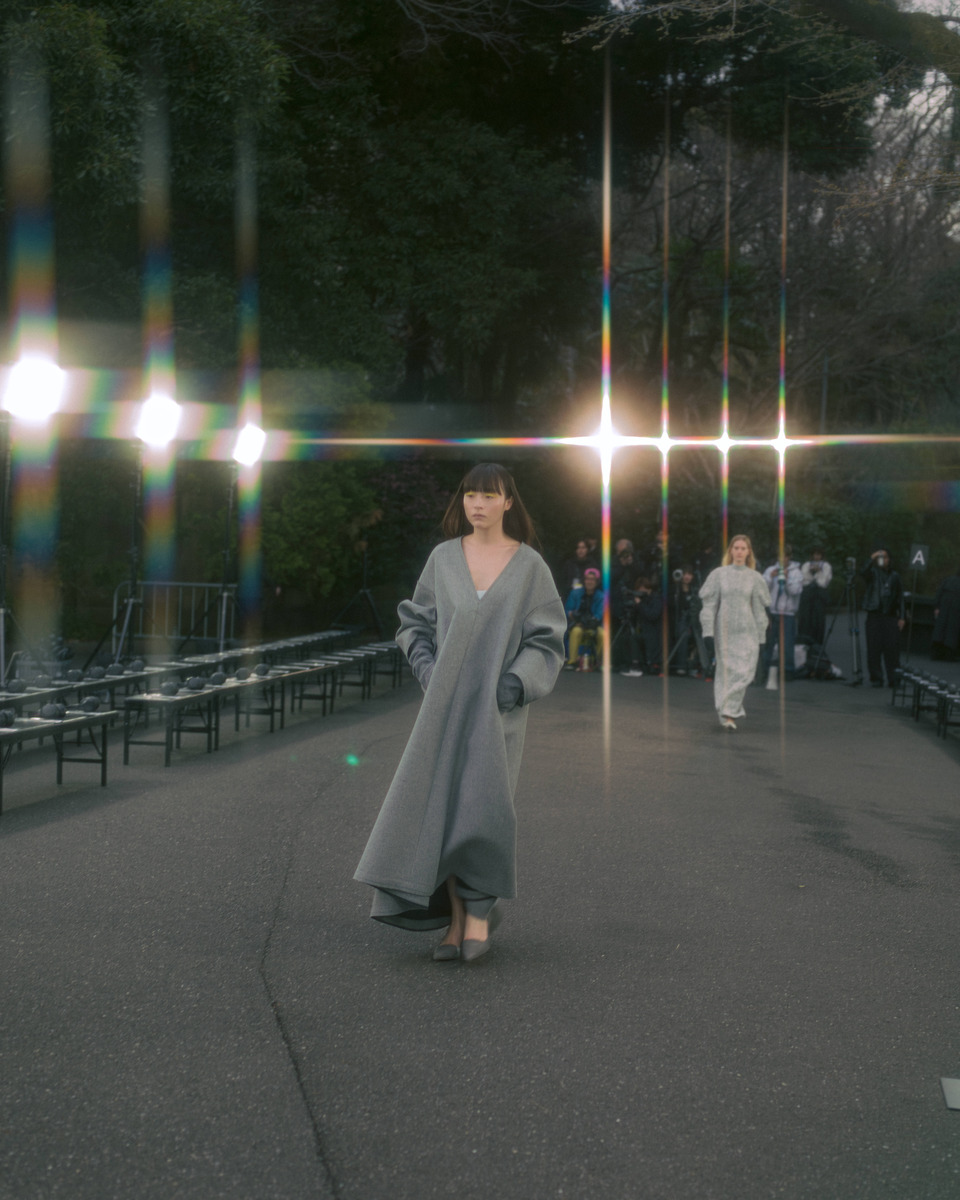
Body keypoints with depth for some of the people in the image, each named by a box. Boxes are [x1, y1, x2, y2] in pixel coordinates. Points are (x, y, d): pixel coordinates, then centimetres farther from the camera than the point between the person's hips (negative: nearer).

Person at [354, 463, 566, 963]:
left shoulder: (530, 565, -1)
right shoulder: (443, 558, 5)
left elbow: (546, 641, -1)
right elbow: (415, 622, 12)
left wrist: (516, 683, -16)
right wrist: (425, 666, -6)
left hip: (498, 703, -2)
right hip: (447, 701, 2)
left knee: (482, 806, -14)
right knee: (443, 805, -5)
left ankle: (479, 909, 5)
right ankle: (456, 920, 5)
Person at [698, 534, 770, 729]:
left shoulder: (754, 578, 6)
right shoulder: (718, 575, 2)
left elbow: (759, 610, 10)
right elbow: (709, 605, 0)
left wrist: (761, 639, 8)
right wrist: (708, 633, -8)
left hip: (747, 633, 1)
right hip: (724, 632, -1)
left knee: (744, 673, -10)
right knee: (725, 673, 2)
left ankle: (729, 712, -8)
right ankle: (731, 712, 13)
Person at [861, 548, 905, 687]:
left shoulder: (894, 576, 14)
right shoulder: (873, 573, 6)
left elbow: (900, 597, 14)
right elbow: (864, 573, -18)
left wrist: (902, 617, 6)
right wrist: (872, 561, -33)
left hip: (891, 617, 1)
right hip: (874, 616, -1)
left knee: (892, 648, -5)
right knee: (874, 649, -2)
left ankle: (893, 679, 0)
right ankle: (876, 679, 5)